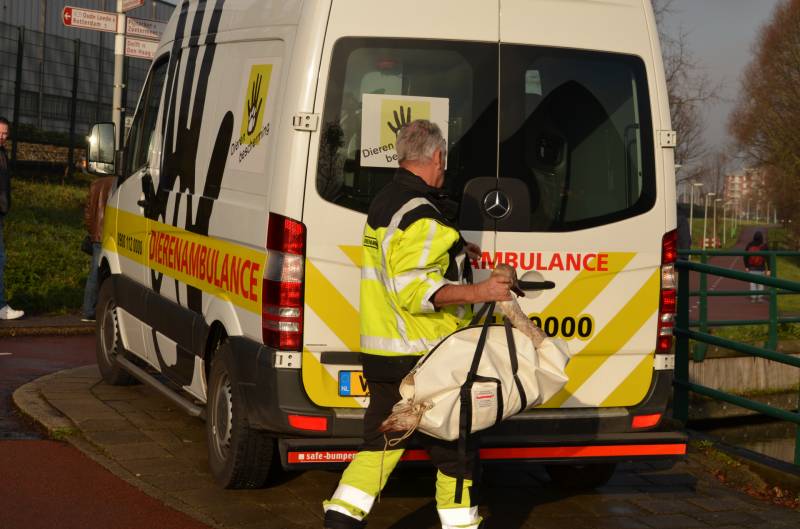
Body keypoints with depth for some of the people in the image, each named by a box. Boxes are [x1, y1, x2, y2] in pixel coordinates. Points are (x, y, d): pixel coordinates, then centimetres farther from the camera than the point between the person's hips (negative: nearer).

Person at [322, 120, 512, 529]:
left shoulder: (386, 202, 14)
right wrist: (478, 293, -30)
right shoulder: (418, 216, -19)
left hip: (384, 353, 10)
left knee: (383, 441, 15)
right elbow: (414, 288, -25)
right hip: (422, 360, -10)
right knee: (455, 448, 3)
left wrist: (453, 253, 28)